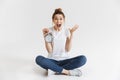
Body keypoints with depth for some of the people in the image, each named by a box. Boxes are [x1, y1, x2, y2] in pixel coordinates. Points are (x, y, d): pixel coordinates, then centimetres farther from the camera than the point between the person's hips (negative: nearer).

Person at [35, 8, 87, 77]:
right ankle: (67, 71, -25)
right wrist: (45, 37, -19)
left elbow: (68, 50, -9)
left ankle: (54, 70, -22)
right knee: (38, 59, -32)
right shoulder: (49, 31, -4)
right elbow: (49, 51, -9)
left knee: (83, 59, -25)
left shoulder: (67, 31, -1)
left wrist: (71, 34, -15)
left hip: (64, 60, 1)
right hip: (52, 60, -1)